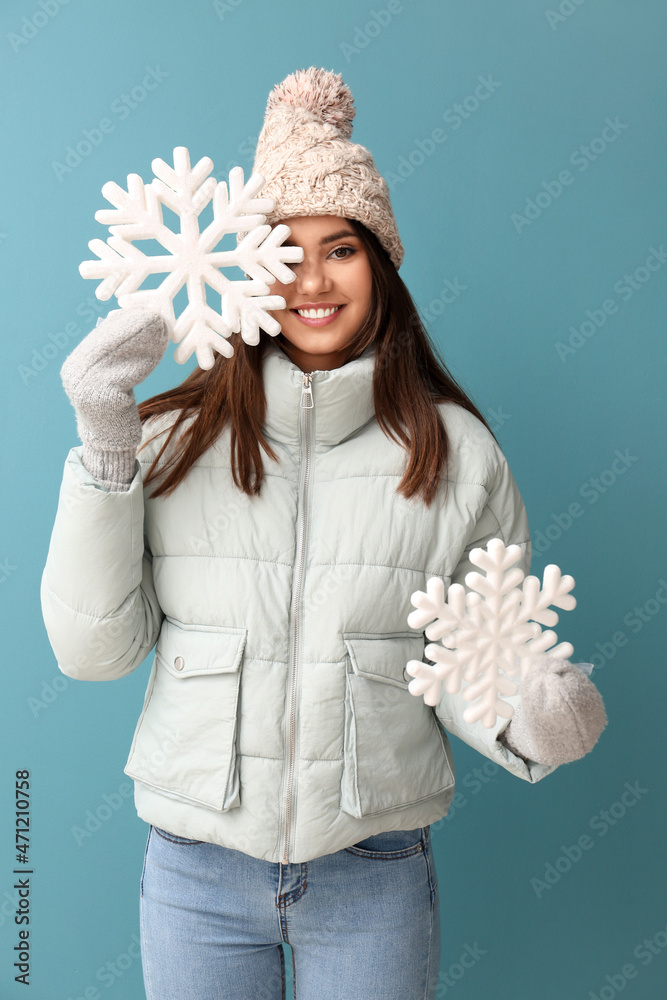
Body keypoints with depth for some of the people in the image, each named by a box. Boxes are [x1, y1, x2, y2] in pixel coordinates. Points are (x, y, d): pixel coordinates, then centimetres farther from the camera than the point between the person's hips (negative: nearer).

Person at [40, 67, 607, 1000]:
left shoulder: (459, 452, -6)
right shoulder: (176, 438, -6)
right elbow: (94, 649, -8)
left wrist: (530, 723, -22)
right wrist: (104, 450, -16)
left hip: (376, 877, 0)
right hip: (195, 870, 0)